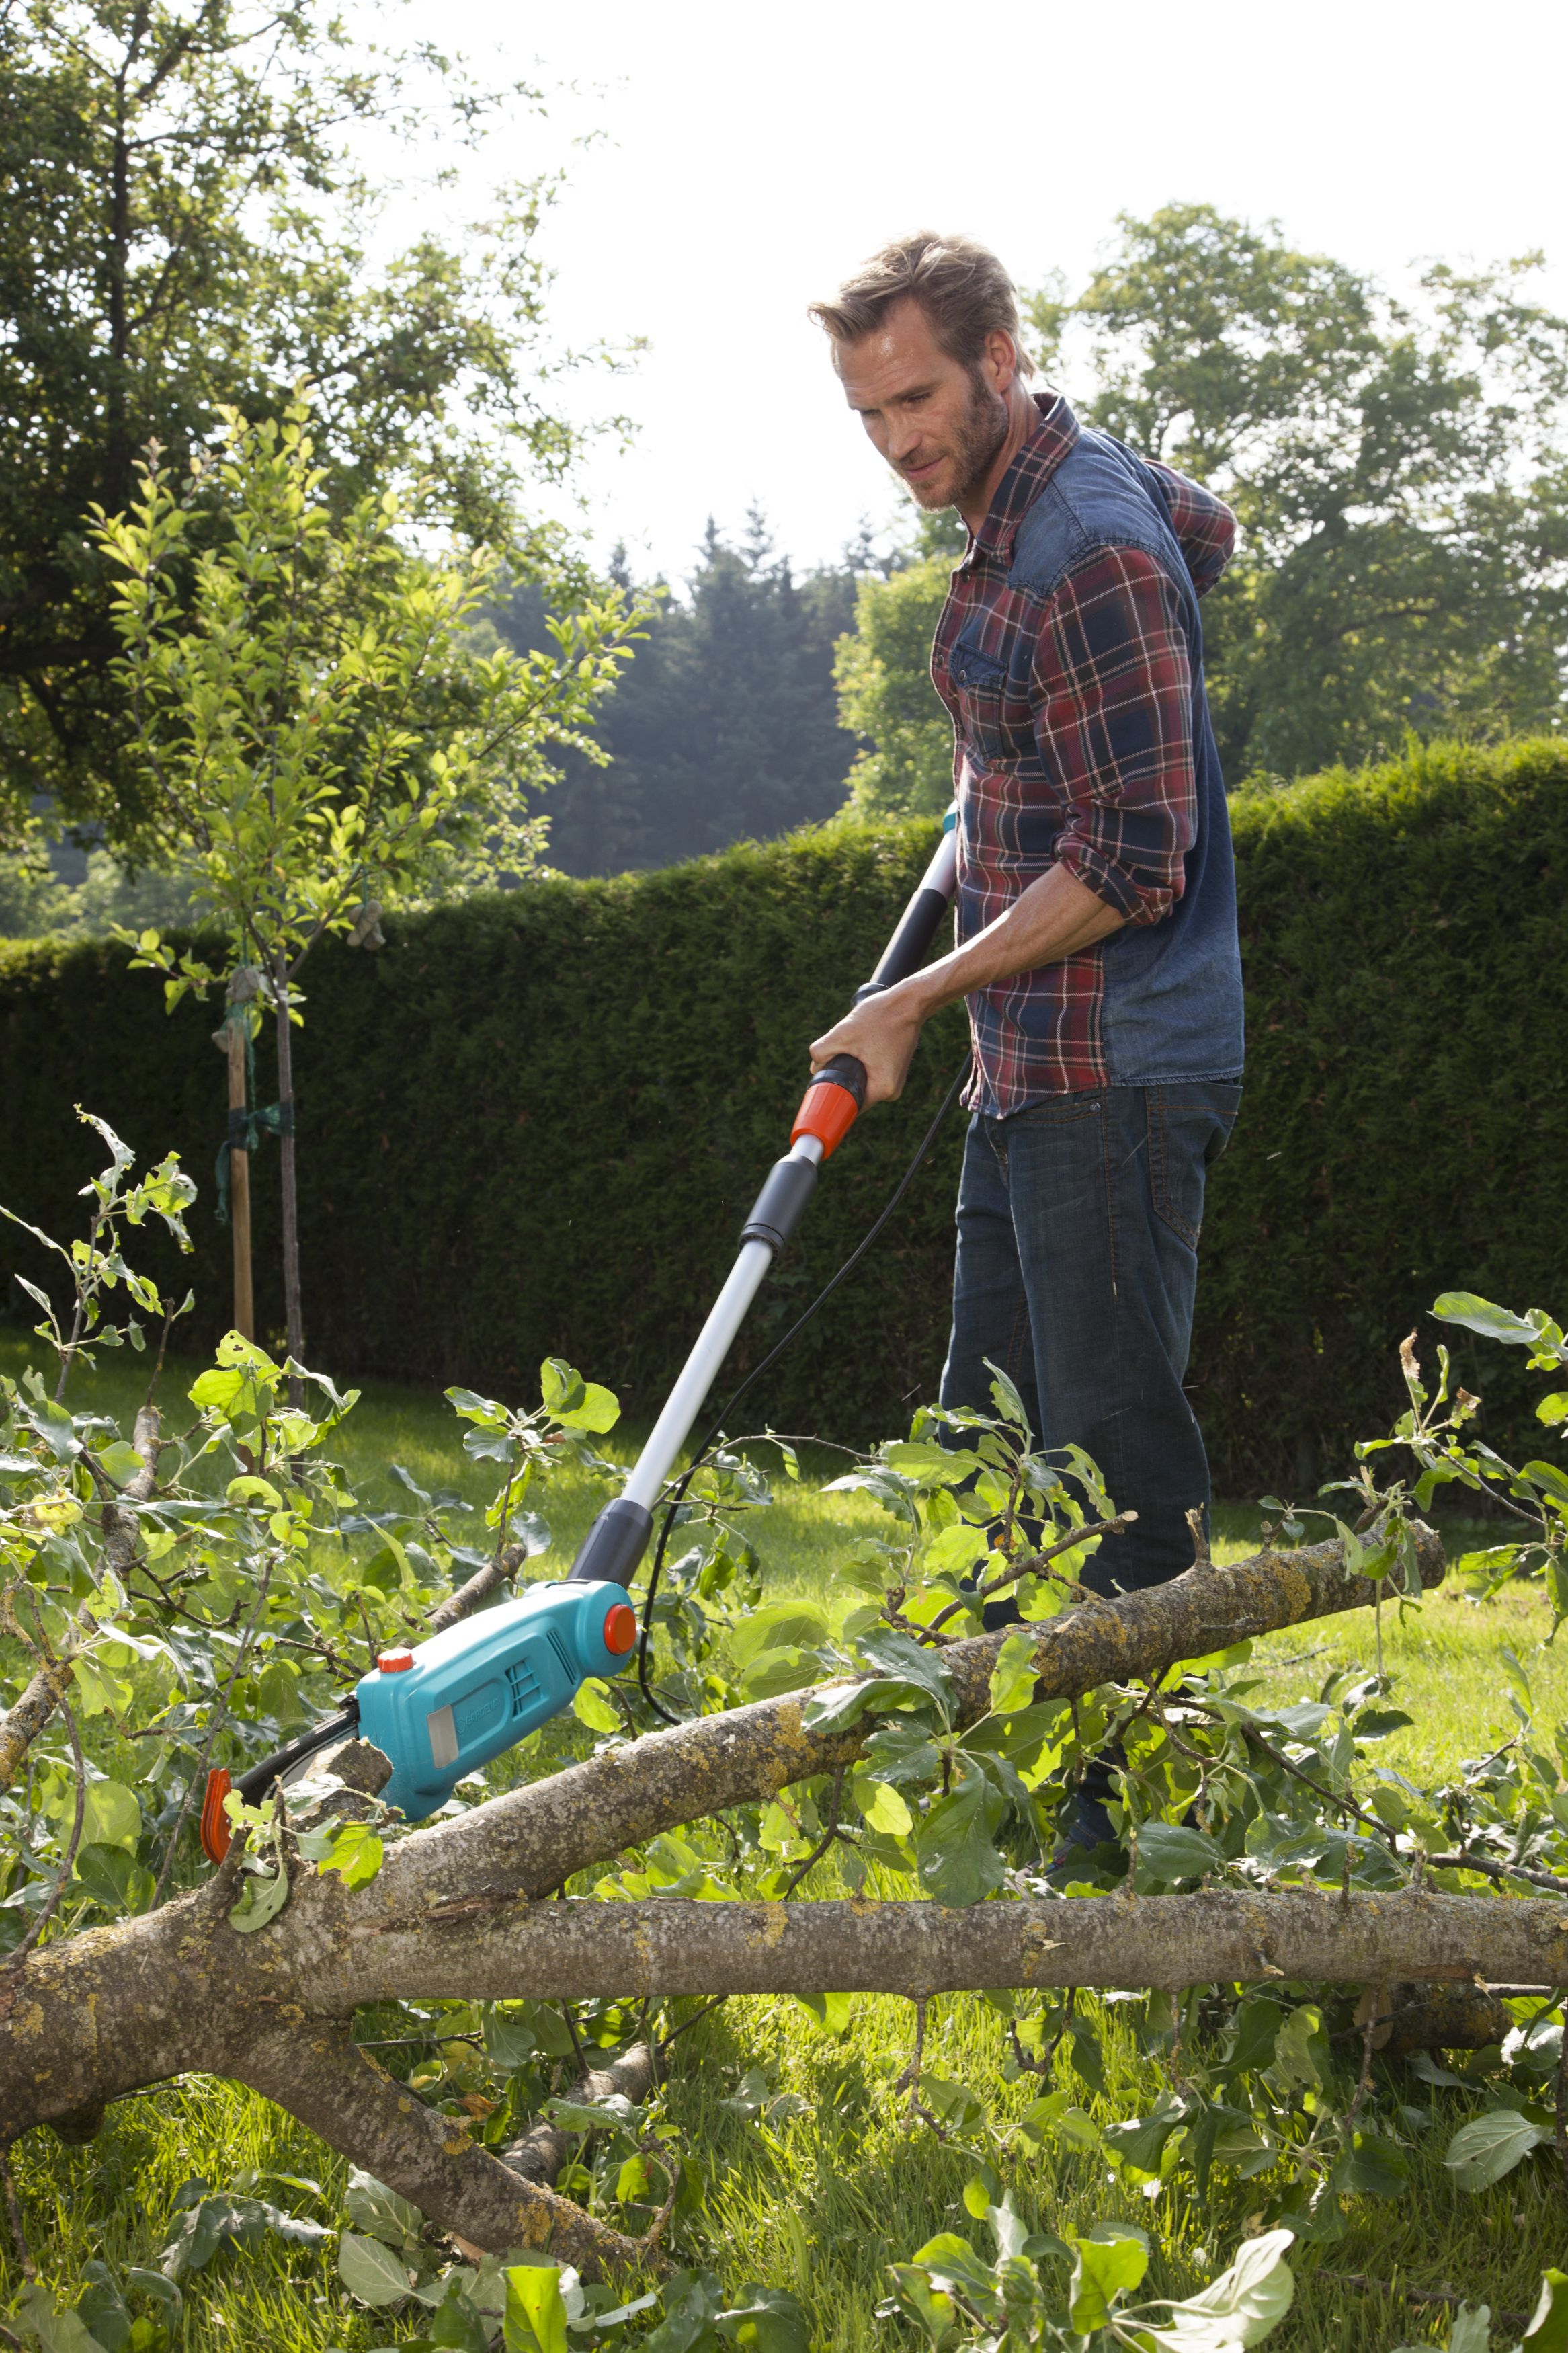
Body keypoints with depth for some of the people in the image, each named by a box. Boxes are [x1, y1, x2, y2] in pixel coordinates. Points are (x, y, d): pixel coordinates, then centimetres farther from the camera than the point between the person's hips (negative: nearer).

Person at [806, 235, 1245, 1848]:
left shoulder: (1091, 556, -19)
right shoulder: (1016, 508, 11)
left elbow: (1136, 864, -23)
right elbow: (1211, 531, 34)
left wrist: (916, 999, -19)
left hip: (1112, 1076, -10)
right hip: (1029, 1068, 10)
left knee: (1115, 1447, -5)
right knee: (988, 1436, 15)